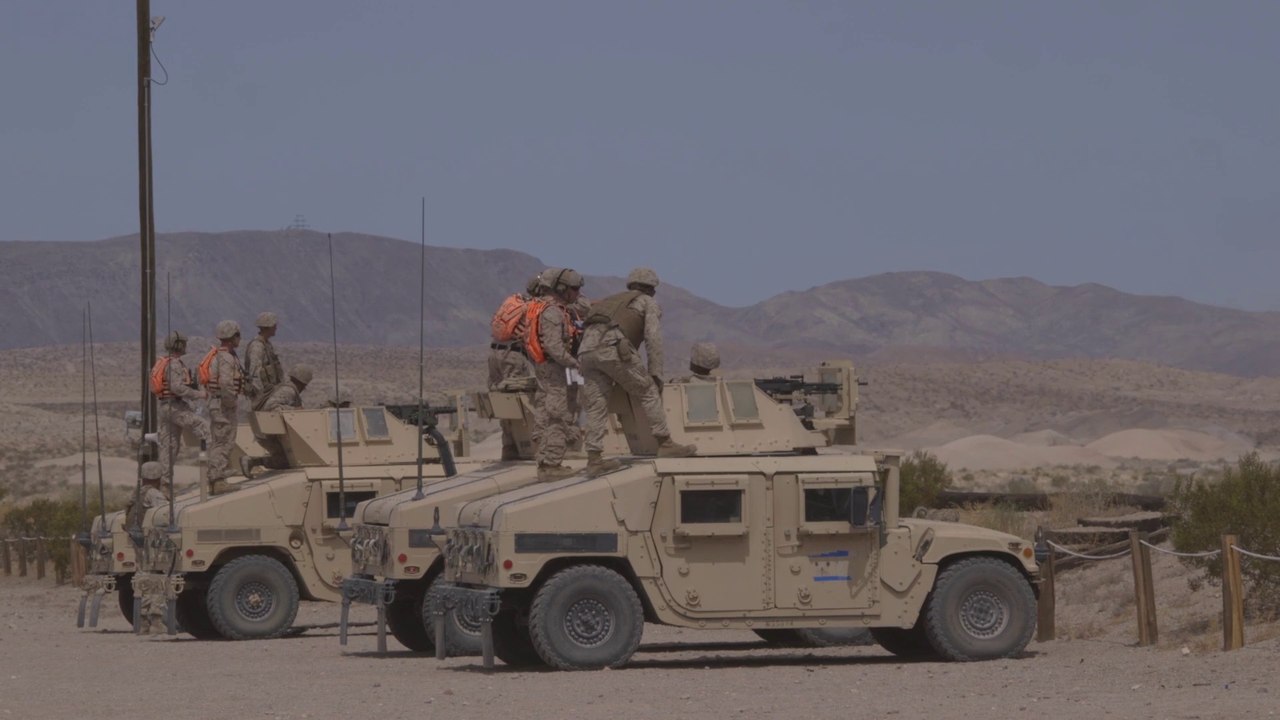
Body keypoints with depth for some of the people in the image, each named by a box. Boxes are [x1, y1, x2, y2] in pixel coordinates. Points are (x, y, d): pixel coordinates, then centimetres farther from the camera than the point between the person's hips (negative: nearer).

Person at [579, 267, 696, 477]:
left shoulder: (612, 300, 39)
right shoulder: (649, 303, 21)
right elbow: (653, 338, 6)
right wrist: (656, 374, 5)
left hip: (587, 349, 6)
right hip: (614, 348, -6)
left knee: (596, 407, 7)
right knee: (648, 392, 6)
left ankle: (594, 459, 3)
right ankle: (665, 444, 7)